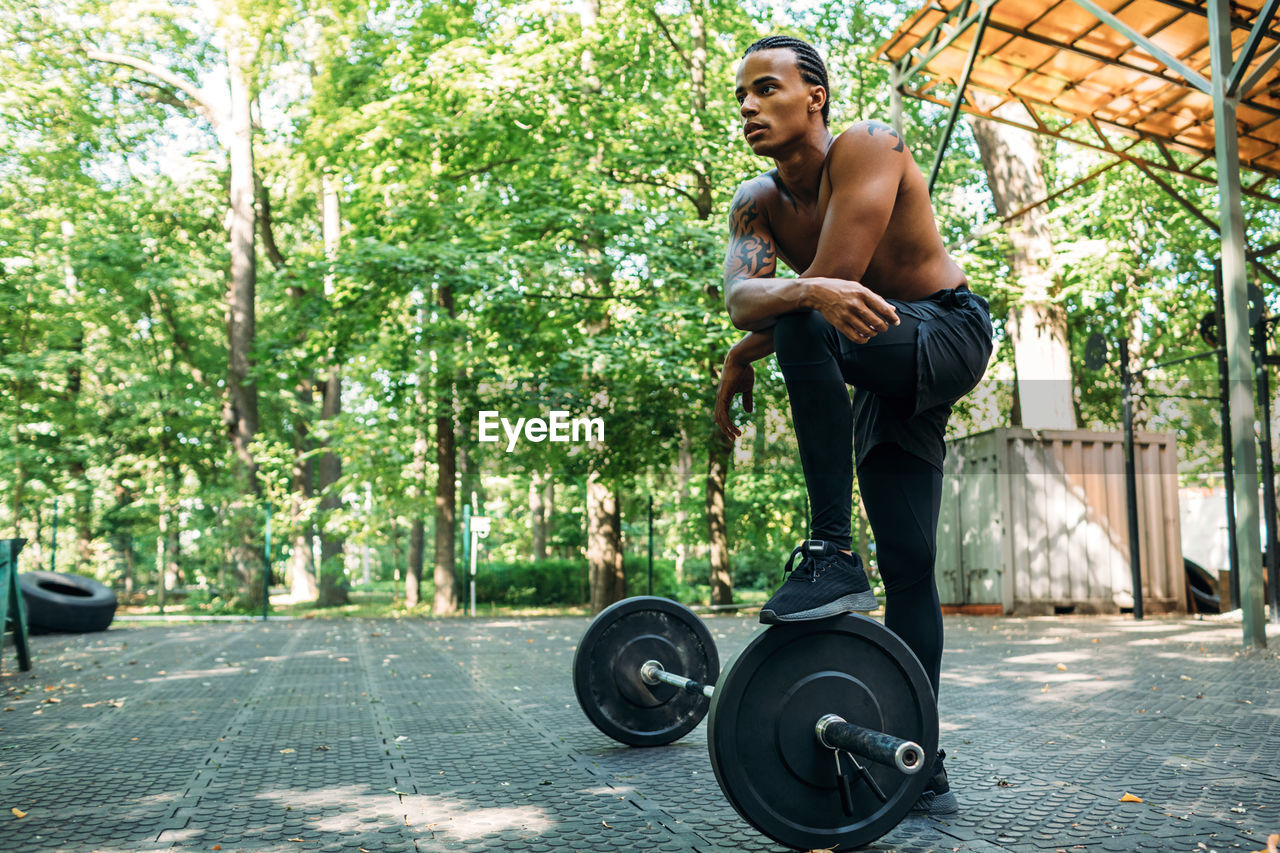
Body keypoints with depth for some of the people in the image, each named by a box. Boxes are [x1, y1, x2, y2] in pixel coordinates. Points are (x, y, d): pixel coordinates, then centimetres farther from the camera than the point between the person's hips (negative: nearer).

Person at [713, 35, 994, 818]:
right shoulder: (756, 204, 1)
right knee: (907, 570, 3)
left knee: (804, 327, -35)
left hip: (950, 335, -6)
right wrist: (812, 292, -40)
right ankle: (919, 766, 10)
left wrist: (740, 362, -16)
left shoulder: (869, 147, -17)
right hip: (883, 373, 7)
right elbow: (739, 296, -18)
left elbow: (831, 276, -27)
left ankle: (833, 553, -30)